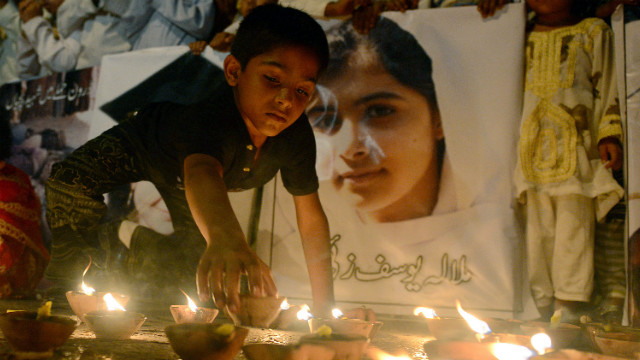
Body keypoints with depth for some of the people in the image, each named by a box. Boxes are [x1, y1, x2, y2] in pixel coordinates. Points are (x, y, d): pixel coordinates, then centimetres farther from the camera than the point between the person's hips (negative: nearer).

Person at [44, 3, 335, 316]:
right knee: (71, 180, -31)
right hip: (136, 149, -5)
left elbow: (312, 219, -21)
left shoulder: (297, 135, -31)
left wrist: (324, 309, -22)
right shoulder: (213, 115, -48)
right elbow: (202, 174, -71)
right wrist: (225, 236, -94)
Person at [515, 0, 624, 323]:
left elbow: (607, 89, 6)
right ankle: (544, 306, 8)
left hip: (576, 152, -2)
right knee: (538, 230, 2)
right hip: (533, 150, 3)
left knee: (574, 227, -6)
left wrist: (609, 135, -3)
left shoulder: (594, 32, 11)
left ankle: (570, 307, -2)